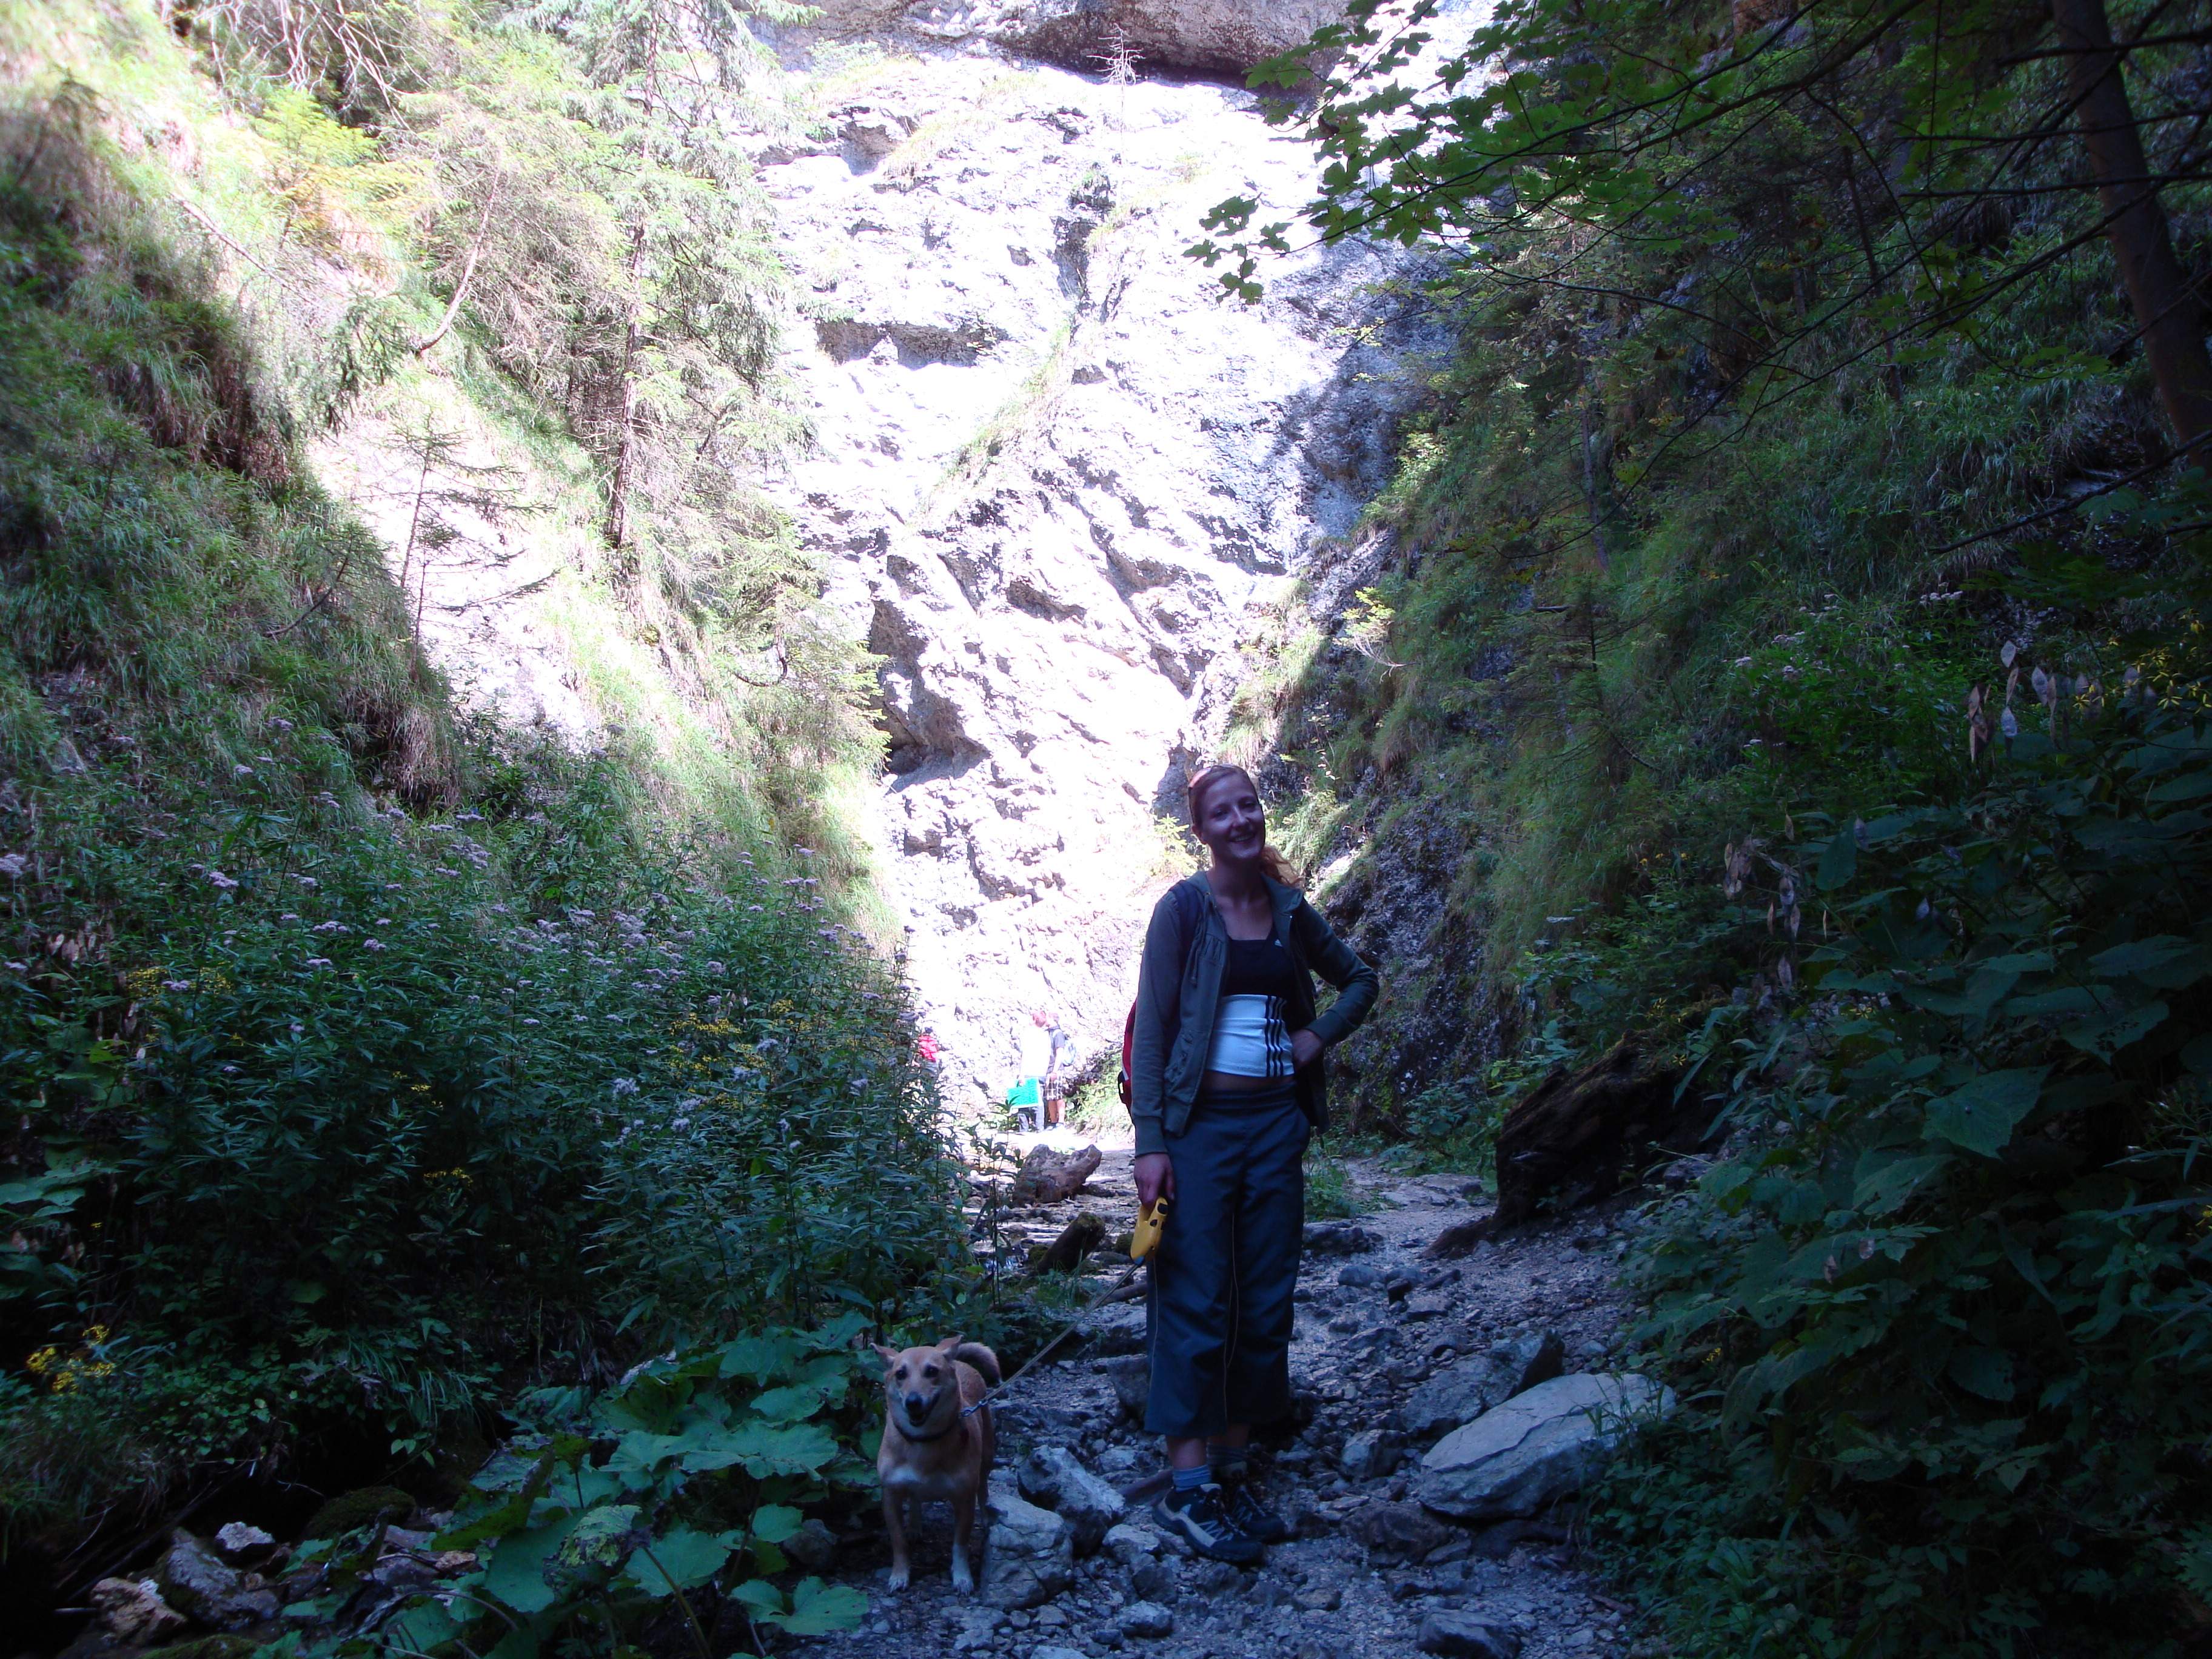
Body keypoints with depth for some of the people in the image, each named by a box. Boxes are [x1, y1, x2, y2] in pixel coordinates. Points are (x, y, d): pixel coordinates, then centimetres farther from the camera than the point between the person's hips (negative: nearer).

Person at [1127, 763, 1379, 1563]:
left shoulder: (1289, 909, 8)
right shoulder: (1184, 907, -5)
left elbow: (1360, 979, 24)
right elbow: (1151, 1026, -8)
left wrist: (1319, 1035, 5)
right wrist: (1150, 1141, -14)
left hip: (1276, 1122, 5)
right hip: (1201, 1122, -5)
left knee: (1266, 1303, 8)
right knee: (1197, 1302, -4)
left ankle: (1232, 1473, 20)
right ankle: (1187, 1489, 4)